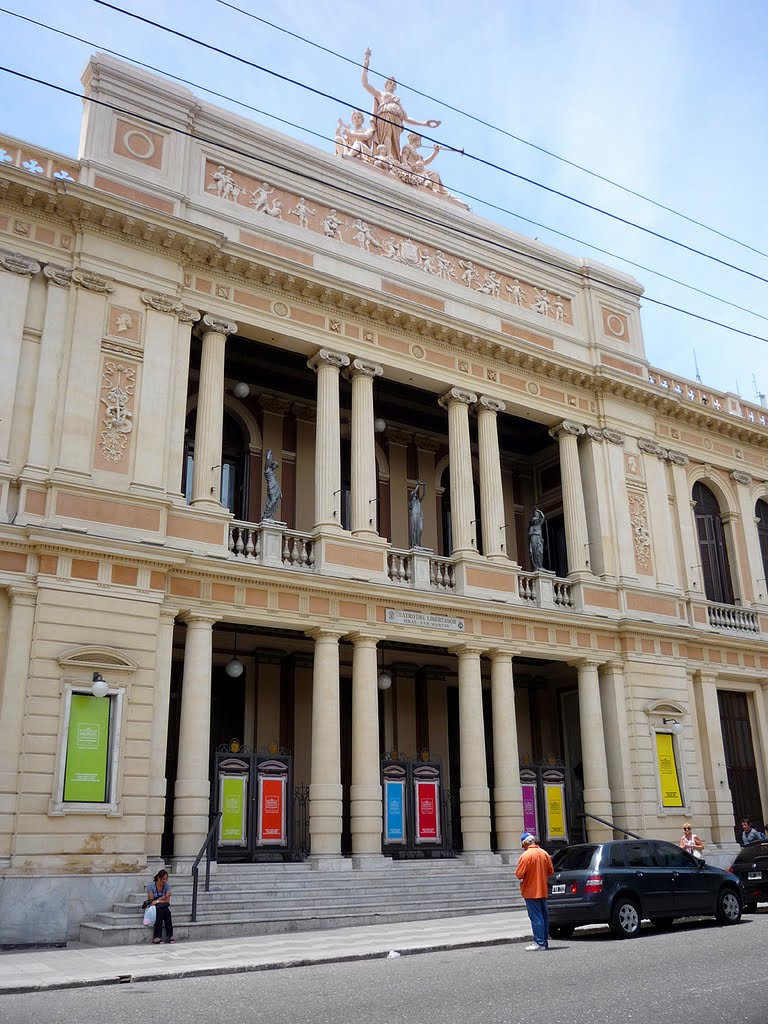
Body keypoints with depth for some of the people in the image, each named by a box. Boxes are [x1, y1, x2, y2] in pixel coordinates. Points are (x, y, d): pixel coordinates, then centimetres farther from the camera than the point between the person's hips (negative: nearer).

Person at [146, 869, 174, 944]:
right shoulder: (151, 886, -9)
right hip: (153, 907, -3)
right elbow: (151, 900, -13)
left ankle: (170, 936, -34)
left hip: (164, 907, 3)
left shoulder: (167, 886, 0)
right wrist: (163, 898, -12)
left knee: (167, 911, -32)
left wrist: (157, 901, -17)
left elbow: (167, 901, -6)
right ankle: (157, 937, -38)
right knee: (159, 911, -36)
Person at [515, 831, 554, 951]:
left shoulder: (526, 855, -17)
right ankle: (545, 942, 18)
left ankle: (539, 943, -3)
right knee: (544, 916, 12)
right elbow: (550, 872, 9)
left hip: (531, 891, -7)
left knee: (536, 917, -4)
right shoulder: (544, 854, 3)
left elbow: (519, 874, -18)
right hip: (543, 891, 7)